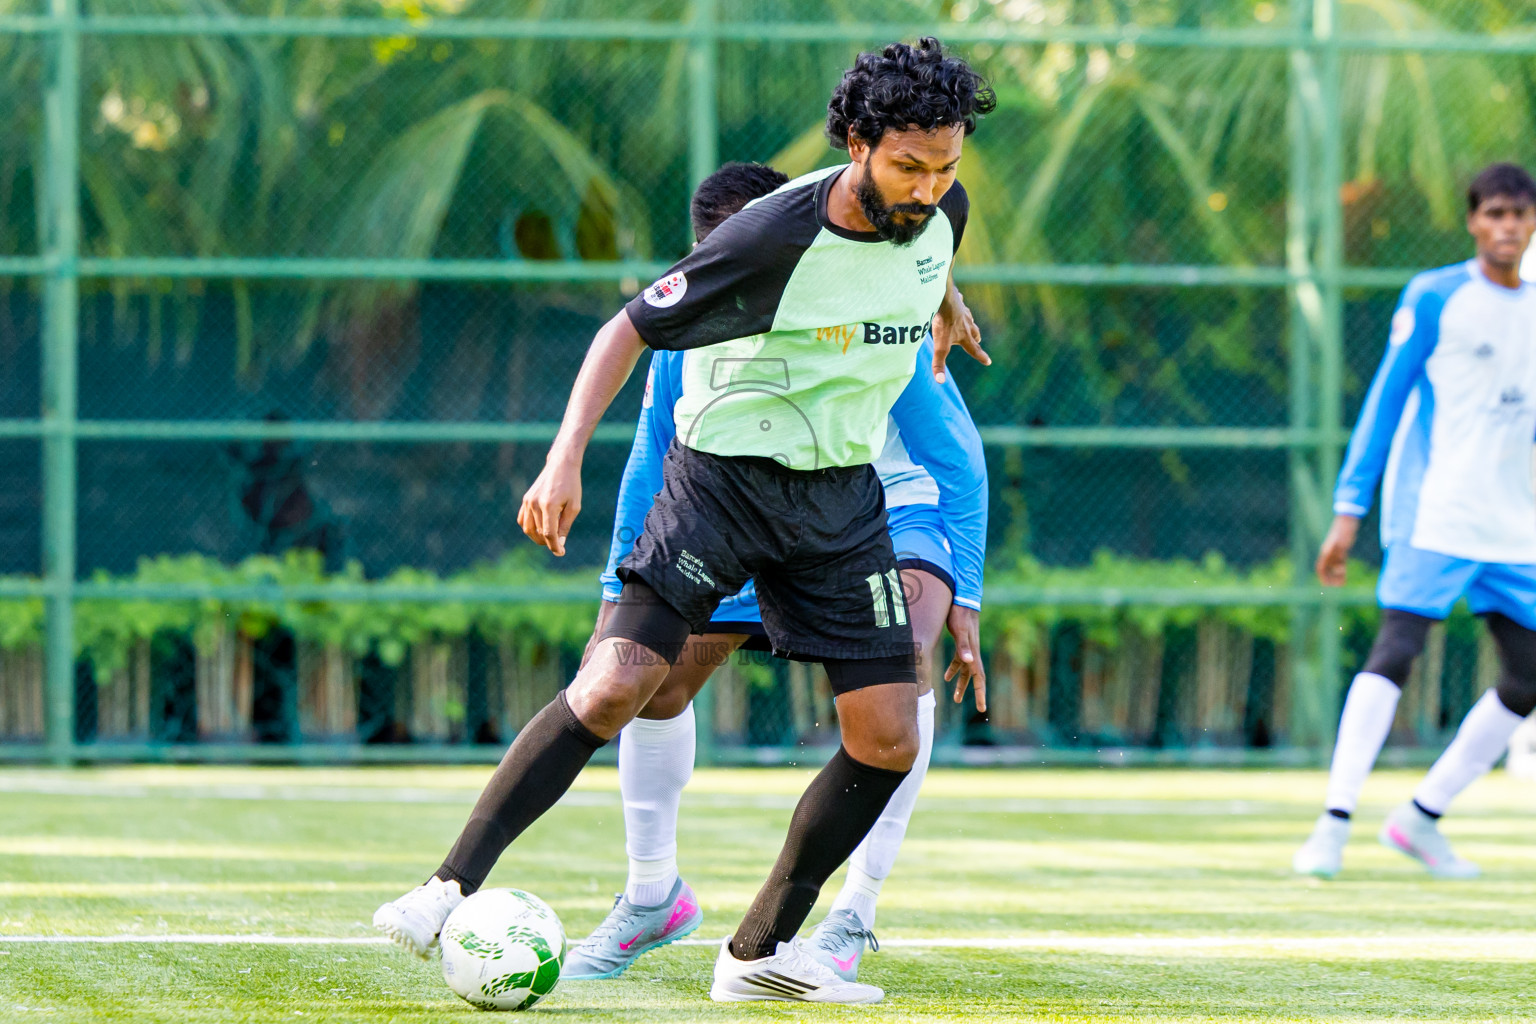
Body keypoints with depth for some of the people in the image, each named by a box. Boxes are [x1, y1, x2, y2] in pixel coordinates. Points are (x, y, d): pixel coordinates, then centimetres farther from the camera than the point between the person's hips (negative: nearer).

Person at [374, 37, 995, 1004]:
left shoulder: (939, 208, -6)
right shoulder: (772, 238, -23)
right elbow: (630, 328, -16)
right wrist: (566, 460, -26)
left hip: (844, 491, 6)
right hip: (726, 475, -6)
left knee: (889, 740, -2)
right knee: (615, 687, -20)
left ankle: (762, 949, 11)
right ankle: (452, 889, -14)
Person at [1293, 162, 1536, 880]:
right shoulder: (1433, 298, -2)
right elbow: (1385, 402, -3)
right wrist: (1349, 508, -8)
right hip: (1433, 516, -6)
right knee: (1395, 653, -17)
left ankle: (1420, 818, 14)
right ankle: (1333, 825, -19)